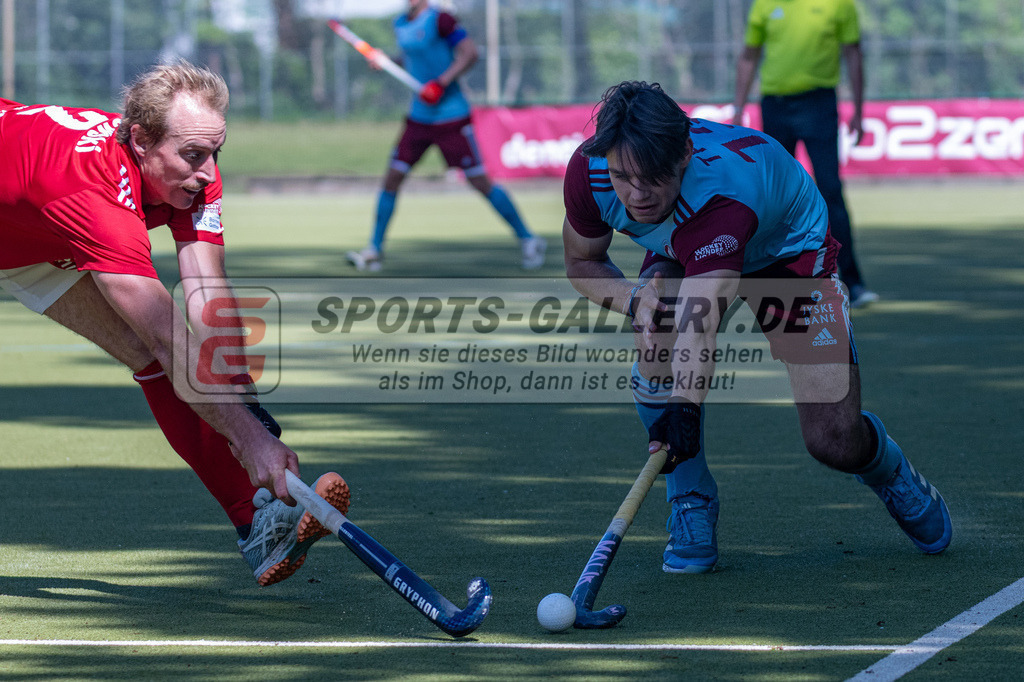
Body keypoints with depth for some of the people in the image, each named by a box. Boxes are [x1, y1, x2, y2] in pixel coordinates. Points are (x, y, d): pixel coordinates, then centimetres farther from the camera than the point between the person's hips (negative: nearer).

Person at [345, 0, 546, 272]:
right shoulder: (401, 25, 11)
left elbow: (470, 54, -17)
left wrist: (441, 83, -24)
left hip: (451, 118, -7)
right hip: (419, 118, 7)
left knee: (480, 182, -5)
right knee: (392, 178, 1)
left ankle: (528, 240, 6)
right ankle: (375, 249, 11)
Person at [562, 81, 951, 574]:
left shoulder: (723, 193, -46)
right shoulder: (589, 171, -29)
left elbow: (704, 310, -60)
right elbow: (582, 262, -9)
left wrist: (683, 404, -75)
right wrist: (633, 301, -30)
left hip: (789, 251, -4)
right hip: (680, 255, 4)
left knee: (834, 443, -12)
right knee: (656, 331, -32)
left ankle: (887, 468, 28)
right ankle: (692, 508, -14)